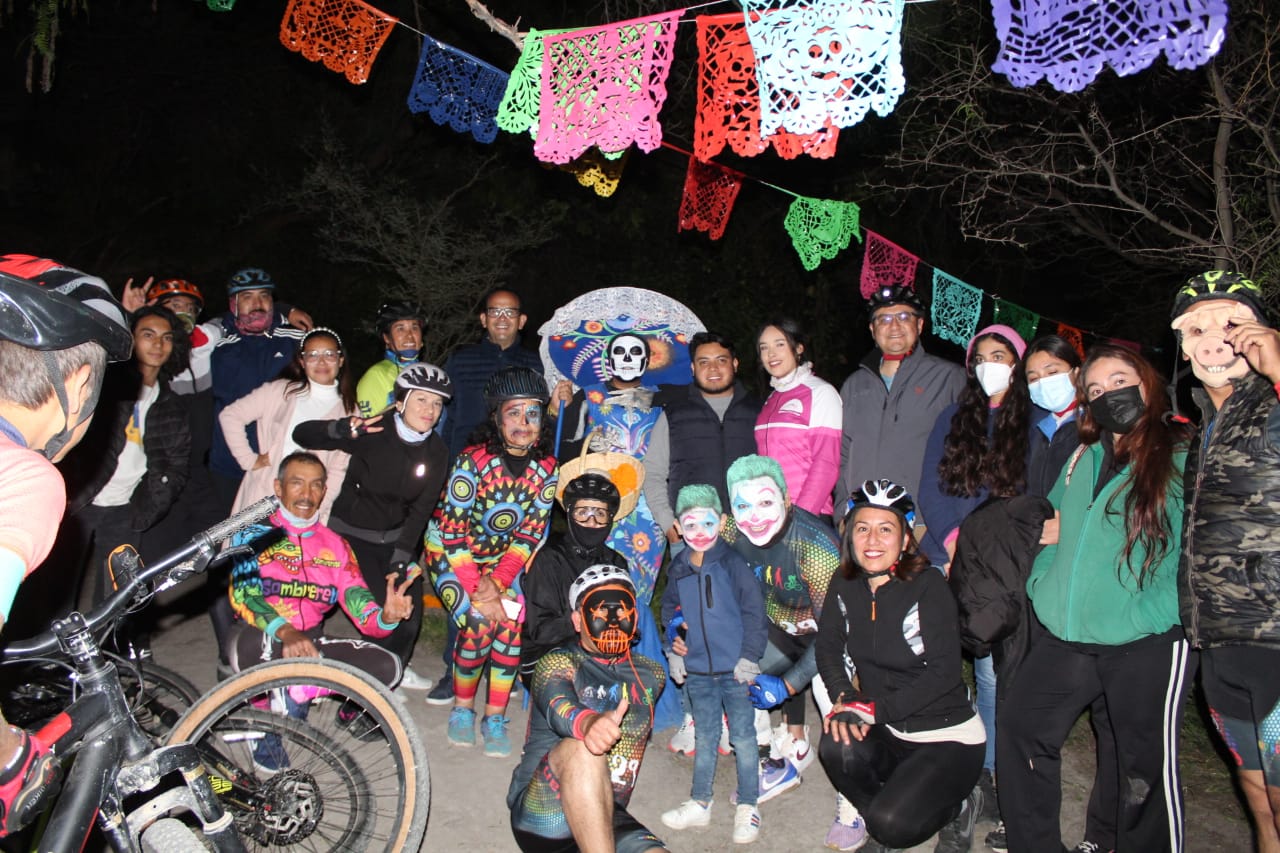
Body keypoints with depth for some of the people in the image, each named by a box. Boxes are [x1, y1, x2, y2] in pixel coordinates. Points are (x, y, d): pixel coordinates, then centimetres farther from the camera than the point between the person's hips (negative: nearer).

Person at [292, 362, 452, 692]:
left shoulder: (436, 452, -6)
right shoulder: (373, 433, -18)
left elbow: (421, 509, -8)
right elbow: (301, 434, -19)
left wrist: (402, 556, -16)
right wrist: (343, 429, -38)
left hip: (395, 537, 4)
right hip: (352, 534, -4)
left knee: (410, 608, 3)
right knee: (381, 610, -13)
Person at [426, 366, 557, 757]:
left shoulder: (546, 468, -11)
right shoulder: (472, 461, -23)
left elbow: (531, 533, -8)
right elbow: (452, 533, -21)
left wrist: (497, 582, -20)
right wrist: (478, 590, -25)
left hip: (503, 559, 4)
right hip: (450, 553, -4)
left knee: (512, 622, -18)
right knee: (480, 621, -23)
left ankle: (495, 717, 0)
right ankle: (462, 707, 2)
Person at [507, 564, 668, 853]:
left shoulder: (651, 675, 11)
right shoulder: (557, 663, -4)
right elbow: (559, 706, -26)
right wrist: (588, 722, -48)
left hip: (607, 820, 3)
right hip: (542, 816, -3)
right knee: (580, 749, -34)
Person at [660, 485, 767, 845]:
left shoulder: (733, 563, -13)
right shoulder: (678, 569, 2)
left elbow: (754, 612, -11)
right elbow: (669, 610, 15)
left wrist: (749, 657, -12)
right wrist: (674, 652, 10)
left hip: (736, 668, -4)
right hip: (697, 671, 4)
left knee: (742, 737, 8)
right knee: (705, 737, 18)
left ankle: (747, 807, 22)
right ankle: (700, 804, 31)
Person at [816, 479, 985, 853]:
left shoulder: (928, 585, -17)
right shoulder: (845, 585, -2)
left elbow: (944, 672, -20)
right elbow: (828, 646, 2)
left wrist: (874, 709, -23)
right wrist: (844, 698, -18)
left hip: (948, 735, -4)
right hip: (886, 732, 5)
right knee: (836, 748, -26)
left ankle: (958, 806, 12)